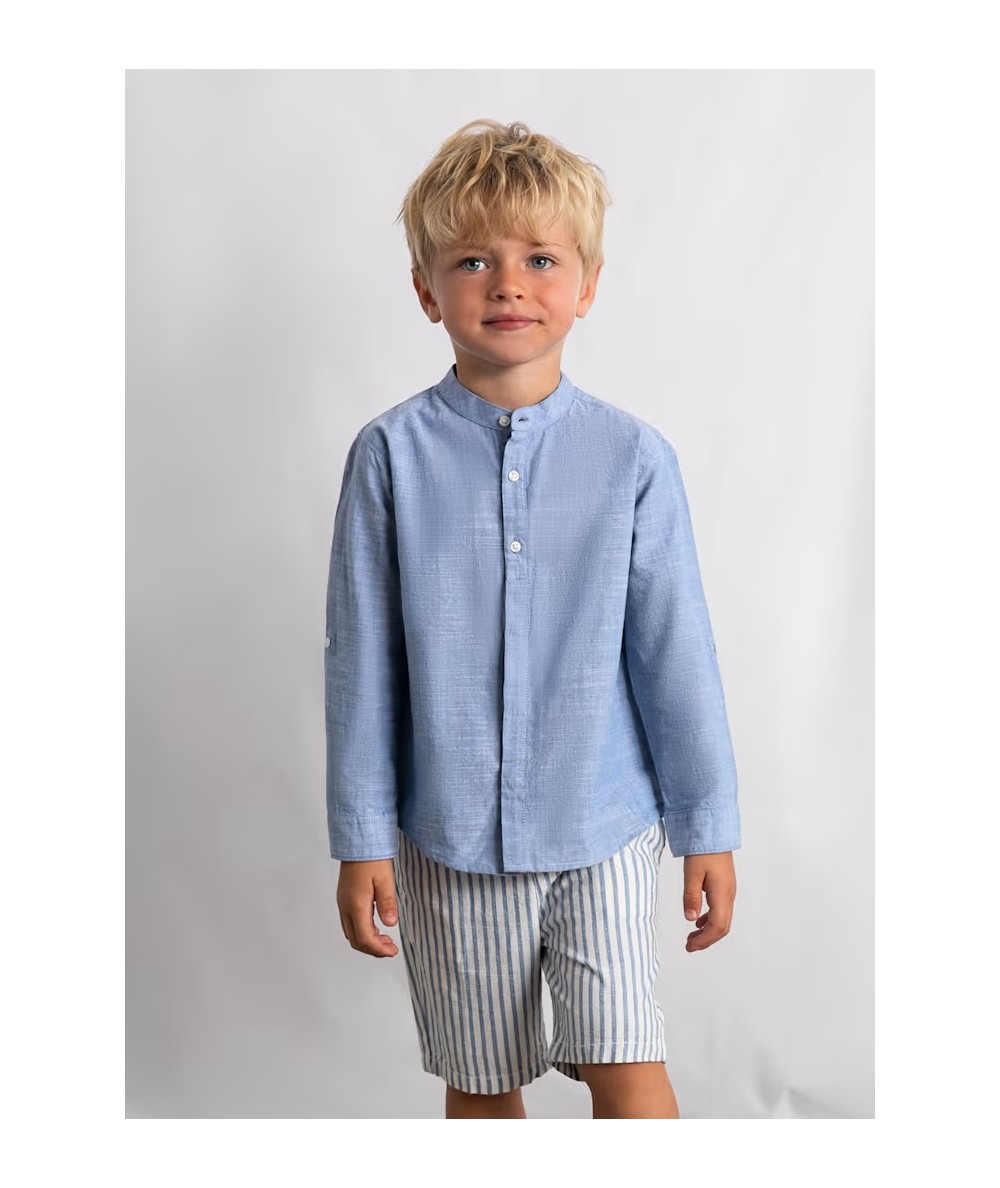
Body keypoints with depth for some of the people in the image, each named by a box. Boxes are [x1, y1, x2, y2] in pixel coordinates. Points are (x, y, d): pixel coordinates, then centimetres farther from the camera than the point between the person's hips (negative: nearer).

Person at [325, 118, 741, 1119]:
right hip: (447, 841, 1)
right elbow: (361, 660, -2)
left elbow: (675, 651, -1)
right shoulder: (391, 454, -6)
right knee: (481, 1085, 16)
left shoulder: (632, 456, -5)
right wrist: (361, 841, 0)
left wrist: (708, 828, 3)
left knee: (629, 1073, -3)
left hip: (604, 832, 0)